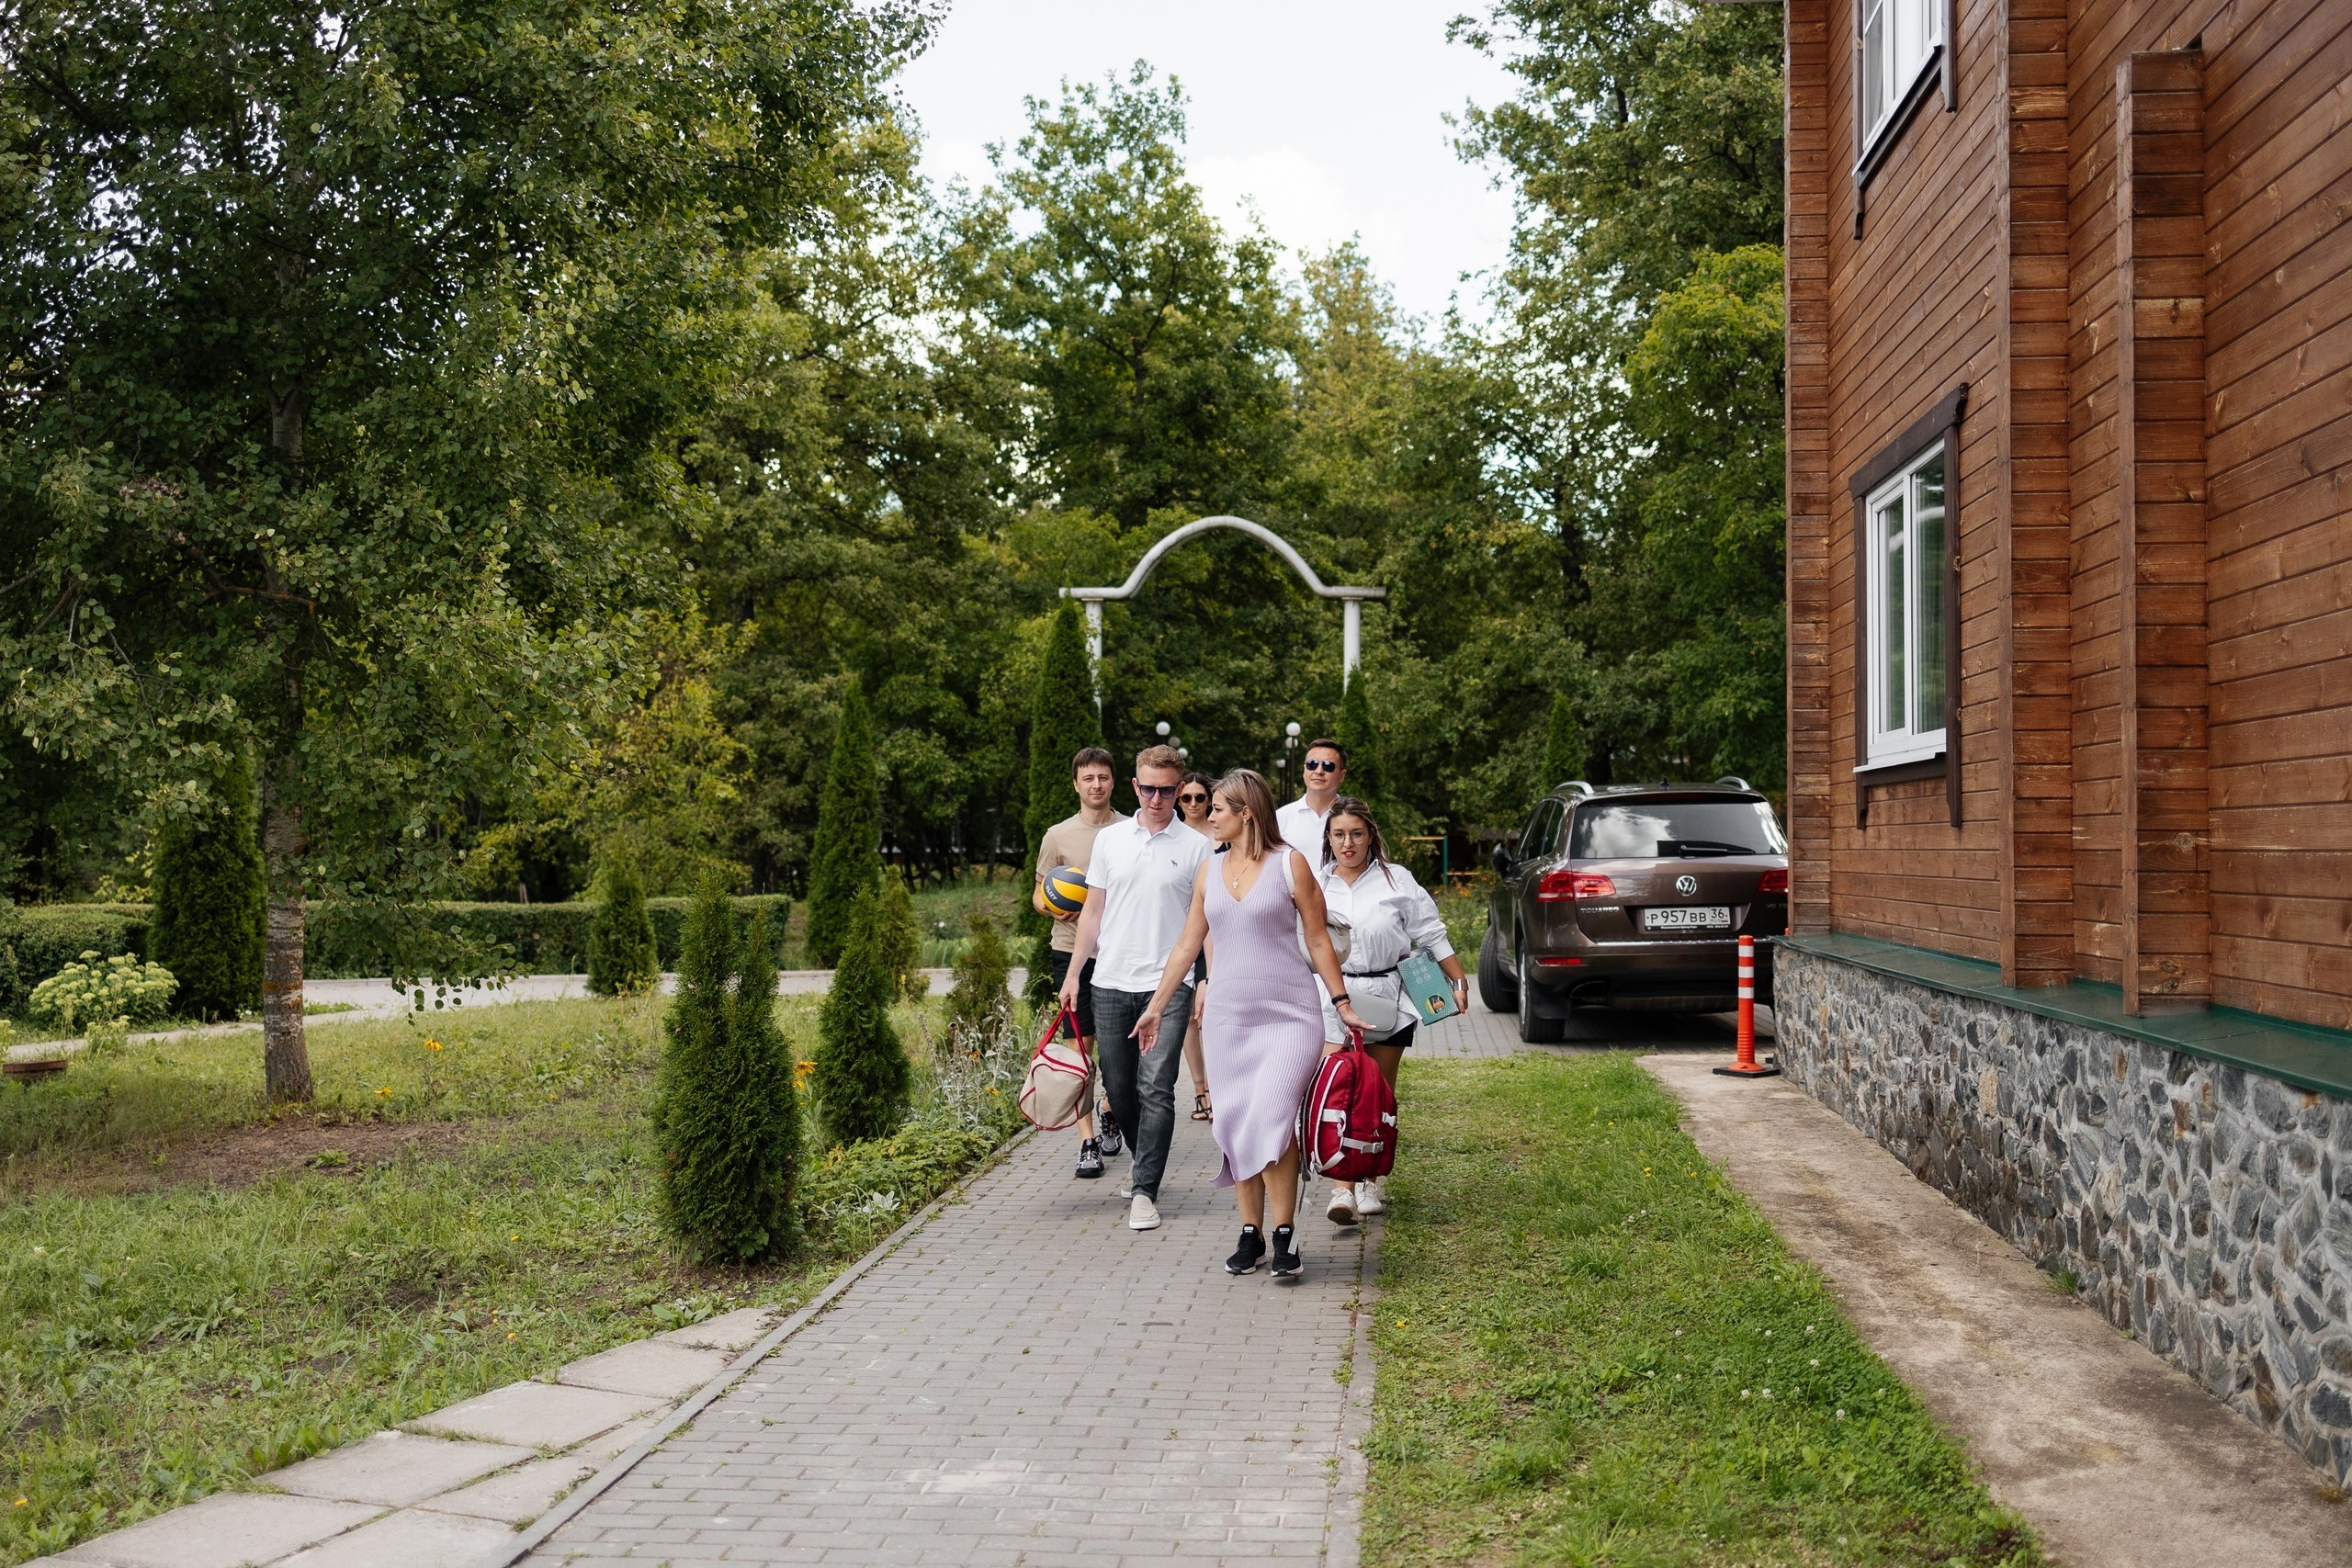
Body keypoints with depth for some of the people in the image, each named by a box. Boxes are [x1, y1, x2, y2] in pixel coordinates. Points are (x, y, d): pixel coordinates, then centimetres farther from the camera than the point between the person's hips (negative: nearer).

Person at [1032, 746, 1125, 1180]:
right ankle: (1087, 1141, -1)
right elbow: (1038, 896, 11)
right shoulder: (1058, 835, 5)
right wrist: (1055, 909, -11)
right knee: (1083, 1043, -3)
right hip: (1073, 952, -1)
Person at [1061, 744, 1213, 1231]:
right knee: (1118, 1086, 9)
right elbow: (1093, 911, 14)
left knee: (1156, 1090, -9)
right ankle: (1141, 1156, 34)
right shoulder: (1110, 839, 9)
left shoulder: (1196, 848, 2)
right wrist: (1074, 972, 9)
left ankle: (1144, 1191, -4)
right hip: (1111, 982, 3)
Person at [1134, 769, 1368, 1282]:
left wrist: (1342, 1003, -2)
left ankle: (1285, 1234, -8)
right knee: (1236, 1125, 4)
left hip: (1289, 1014, -5)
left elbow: (1318, 940, 1)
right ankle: (1251, 1236, 13)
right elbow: (1187, 945, 17)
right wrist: (1156, 1006, 17)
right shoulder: (1209, 873, 10)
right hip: (1229, 1017, 5)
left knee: (1271, 1116, -17)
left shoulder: (1290, 864, -3)